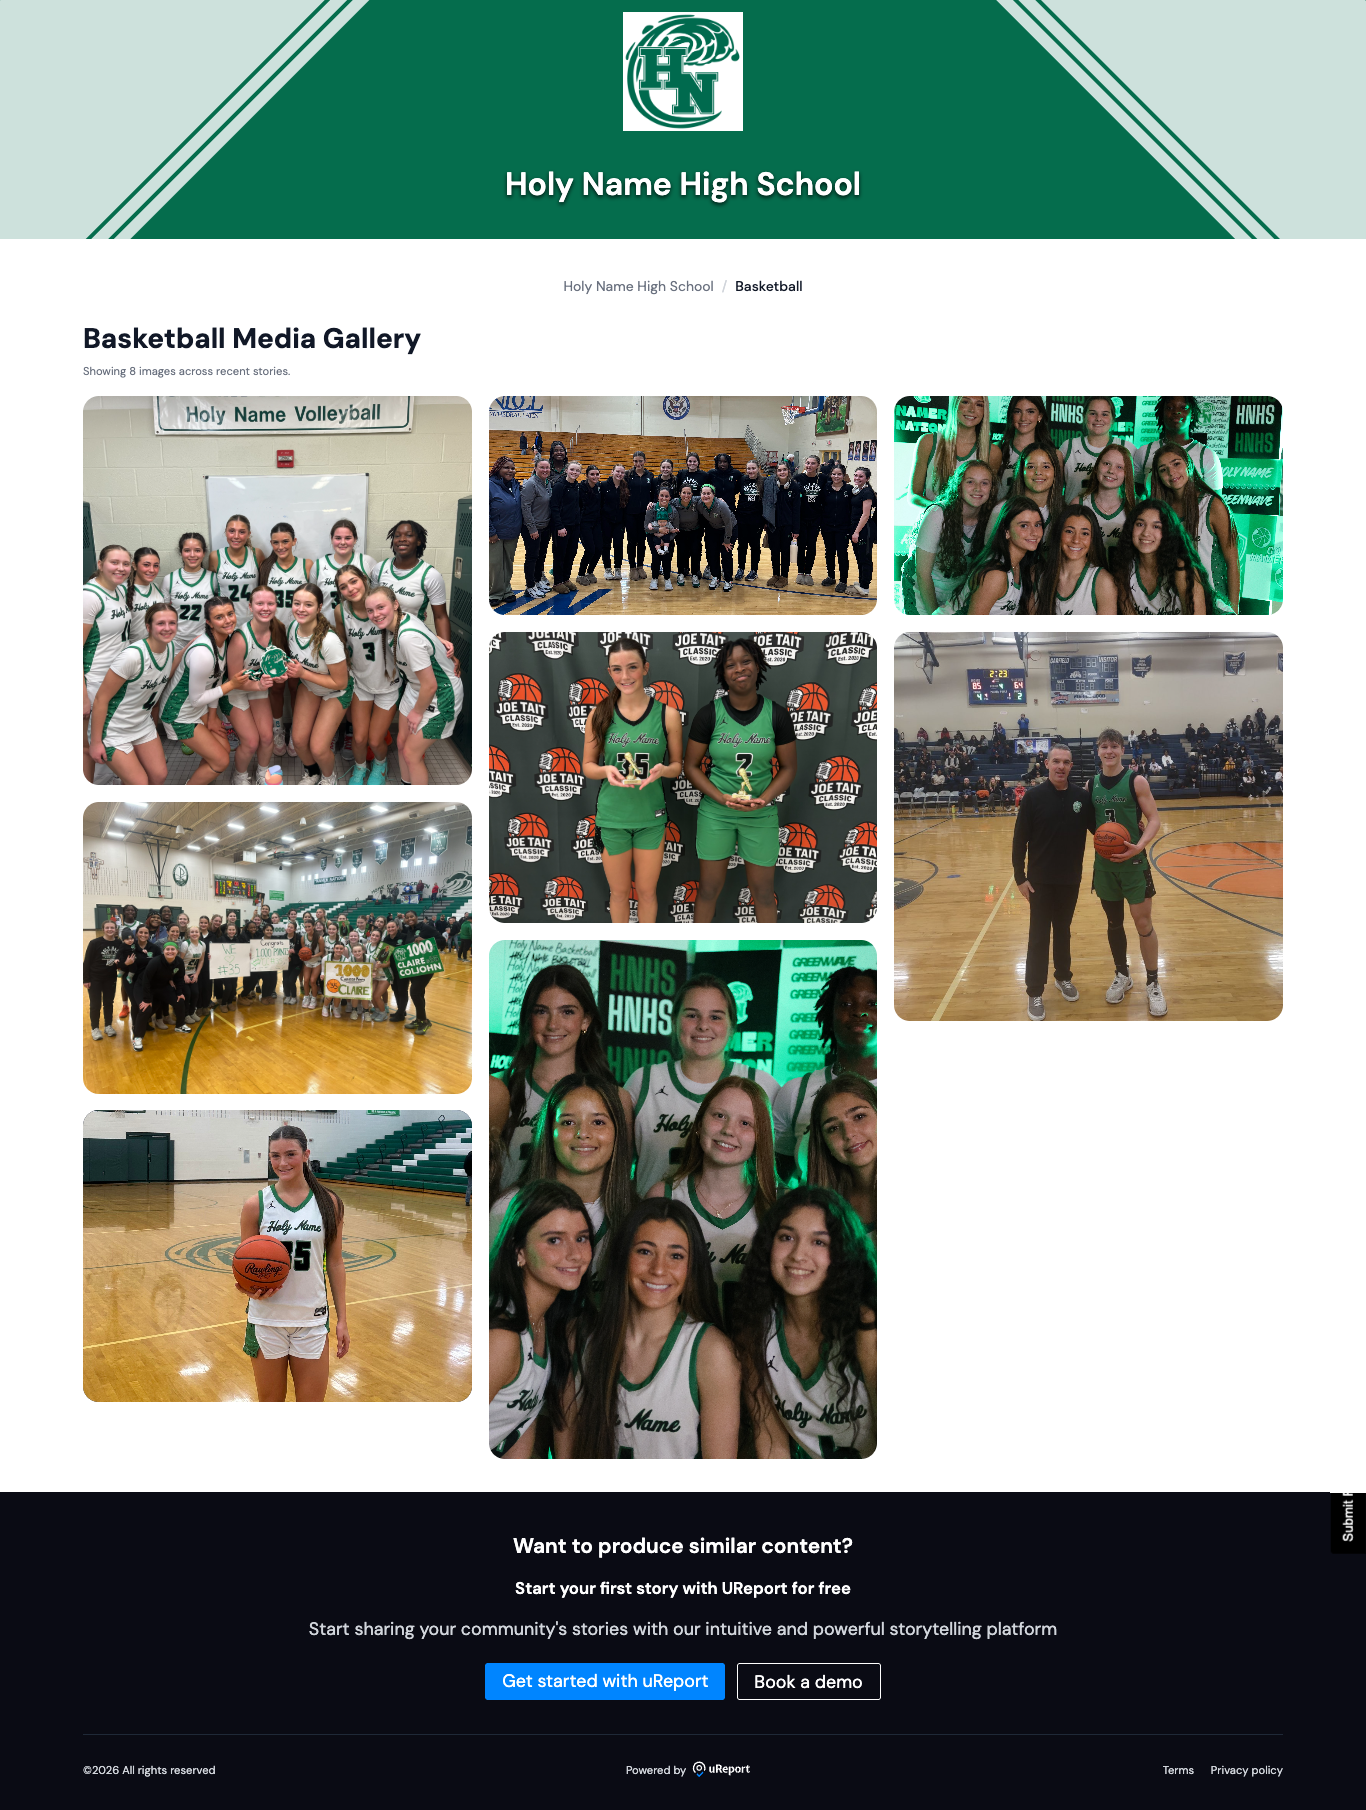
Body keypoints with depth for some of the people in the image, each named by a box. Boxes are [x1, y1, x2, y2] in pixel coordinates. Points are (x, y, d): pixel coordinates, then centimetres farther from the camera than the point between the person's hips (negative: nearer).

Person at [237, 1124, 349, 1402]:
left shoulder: (329, 1202, -2)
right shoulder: (256, 1204, -5)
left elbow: (335, 1262, 4)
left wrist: (342, 1319, 3)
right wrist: (249, 1288, -19)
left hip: (312, 1320, 1)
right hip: (266, 1320, 0)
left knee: (311, 1402, 5)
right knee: (270, 1402, 9)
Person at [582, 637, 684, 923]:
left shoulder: (667, 714, -5)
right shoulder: (599, 714, -4)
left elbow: (677, 765, 5)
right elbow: (588, 765, 4)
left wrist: (662, 769, -19)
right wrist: (606, 770, -19)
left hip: (651, 816, 0)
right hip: (612, 816, 0)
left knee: (647, 891, 11)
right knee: (618, 891, 13)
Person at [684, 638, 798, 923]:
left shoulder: (777, 715, -5)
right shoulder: (709, 714, -7)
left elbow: (788, 767, 1)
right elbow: (691, 765, -2)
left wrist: (764, 799, -15)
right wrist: (721, 798, -16)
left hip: (761, 816, 1)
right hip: (715, 813, 0)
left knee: (763, 891, 7)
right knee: (709, 888, 8)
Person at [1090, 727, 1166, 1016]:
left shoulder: (1136, 781, -8)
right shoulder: (1092, 784, 4)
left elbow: (1154, 819, -9)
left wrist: (1139, 845, -25)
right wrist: (1094, 853, 0)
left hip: (1134, 862, -4)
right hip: (1104, 863, 4)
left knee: (1143, 924, -2)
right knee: (1114, 923, 14)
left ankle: (1153, 984, 9)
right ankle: (1122, 975, 30)